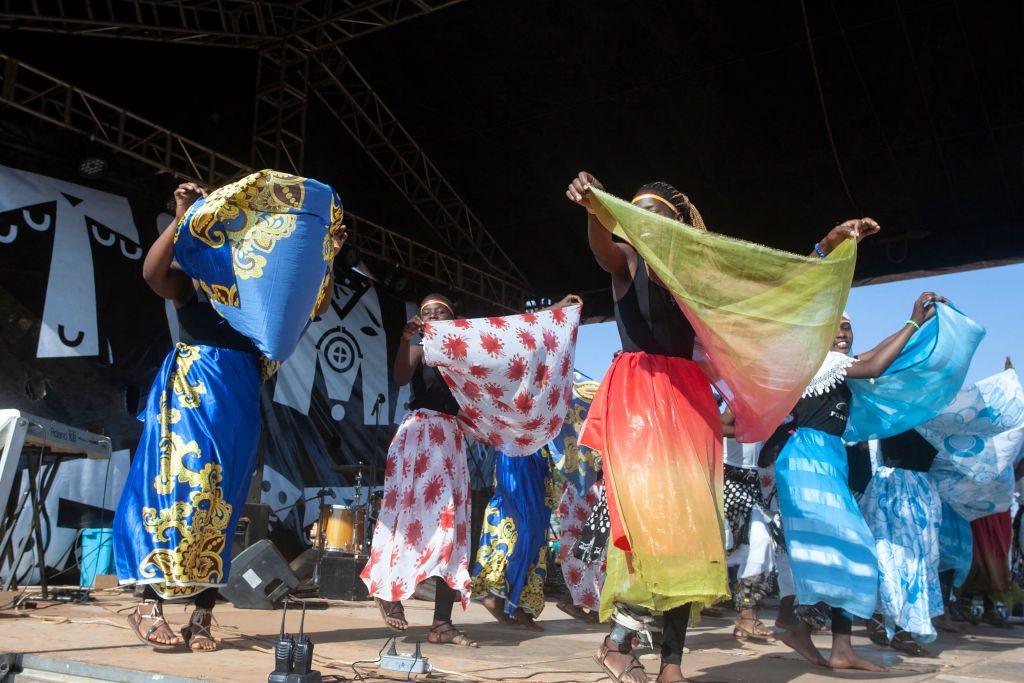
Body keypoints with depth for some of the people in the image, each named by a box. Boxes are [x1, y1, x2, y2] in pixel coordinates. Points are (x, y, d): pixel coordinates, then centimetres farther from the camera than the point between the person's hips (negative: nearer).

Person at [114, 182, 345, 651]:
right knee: (180, 482, -15)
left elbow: (317, 305, 14)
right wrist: (181, 219, -18)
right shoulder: (190, 284, 9)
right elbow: (152, 271, -12)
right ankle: (149, 603, -8)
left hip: (239, 404, 3)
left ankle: (202, 616, 4)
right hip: (188, 393, -3)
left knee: (221, 503, 1)